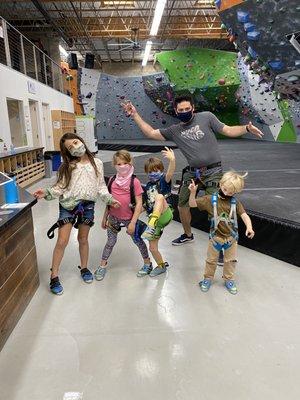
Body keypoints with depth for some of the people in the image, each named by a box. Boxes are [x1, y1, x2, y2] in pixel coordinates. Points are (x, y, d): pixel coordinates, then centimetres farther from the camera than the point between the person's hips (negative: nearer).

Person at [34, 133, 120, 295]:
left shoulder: (97, 163, 4)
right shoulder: (68, 166, 1)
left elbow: (101, 185, 7)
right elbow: (61, 187, -3)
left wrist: (109, 199, -5)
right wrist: (46, 193, -19)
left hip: (87, 205, 1)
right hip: (68, 205, -1)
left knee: (83, 239, 14)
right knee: (62, 241, -3)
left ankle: (84, 268, 36)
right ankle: (54, 276, 12)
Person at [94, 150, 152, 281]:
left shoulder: (134, 181, -14)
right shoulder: (112, 180, -2)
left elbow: (139, 203, -14)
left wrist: (133, 222, -16)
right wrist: (104, 217, 10)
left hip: (129, 219, -3)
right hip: (113, 218, 3)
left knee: (137, 240, 14)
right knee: (111, 242, 14)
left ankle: (147, 263, 35)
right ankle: (102, 266, 31)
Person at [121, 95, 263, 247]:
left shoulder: (206, 117, 0)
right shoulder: (174, 130, 9)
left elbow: (228, 131, 1)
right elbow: (151, 133, 9)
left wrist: (247, 128, -16)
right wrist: (135, 115, 5)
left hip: (213, 171, -4)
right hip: (192, 173, 5)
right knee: (182, 206, 14)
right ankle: (188, 235, 39)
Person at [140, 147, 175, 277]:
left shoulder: (164, 180, 0)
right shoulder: (148, 186, 17)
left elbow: (170, 173, -26)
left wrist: (172, 160, -45)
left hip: (165, 215, -7)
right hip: (154, 218, 7)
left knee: (159, 196, -36)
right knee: (152, 248, 10)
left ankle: (152, 226, -54)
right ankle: (161, 266, 36)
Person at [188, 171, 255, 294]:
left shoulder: (235, 202, -9)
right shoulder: (210, 200, -12)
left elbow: (244, 215, -15)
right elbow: (193, 204, -13)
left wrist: (249, 227, -33)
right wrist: (193, 192, -30)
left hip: (231, 237, 1)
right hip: (215, 236, -1)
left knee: (230, 260, 18)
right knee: (211, 260, 16)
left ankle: (229, 279, 39)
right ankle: (208, 278, 37)